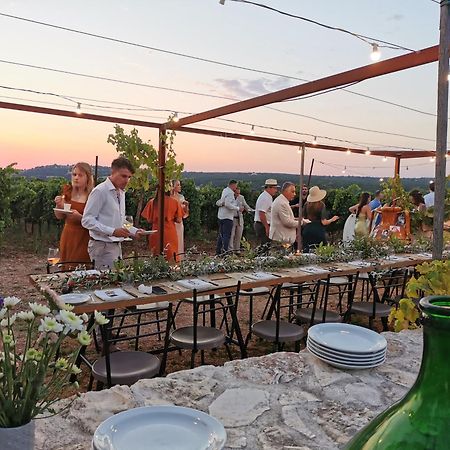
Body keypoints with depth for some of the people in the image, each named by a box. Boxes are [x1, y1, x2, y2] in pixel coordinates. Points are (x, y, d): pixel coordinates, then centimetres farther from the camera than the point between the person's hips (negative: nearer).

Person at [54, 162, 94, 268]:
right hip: (67, 236, 5)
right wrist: (58, 205, -5)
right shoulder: (68, 191, 6)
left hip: (83, 238, -5)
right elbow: (59, 216, 13)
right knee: (65, 269, 9)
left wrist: (80, 217, -27)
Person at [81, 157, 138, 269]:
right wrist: (112, 231, -25)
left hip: (116, 246, 8)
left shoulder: (121, 192, 15)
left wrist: (134, 231, 9)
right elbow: (87, 220, -17)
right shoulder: (100, 191, -12)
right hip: (102, 246, -8)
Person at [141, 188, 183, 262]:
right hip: (170, 234, -1)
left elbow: (149, 220, 1)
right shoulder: (175, 202, -5)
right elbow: (178, 220, -2)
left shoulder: (152, 202, -3)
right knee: (170, 260, 5)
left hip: (156, 234, 1)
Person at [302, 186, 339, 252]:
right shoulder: (321, 205, -9)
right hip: (318, 231, -4)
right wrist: (332, 219, 6)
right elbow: (324, 222, -11)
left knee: (307, 252, 8)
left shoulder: (307, 204, 1)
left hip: (307, 230, 4)